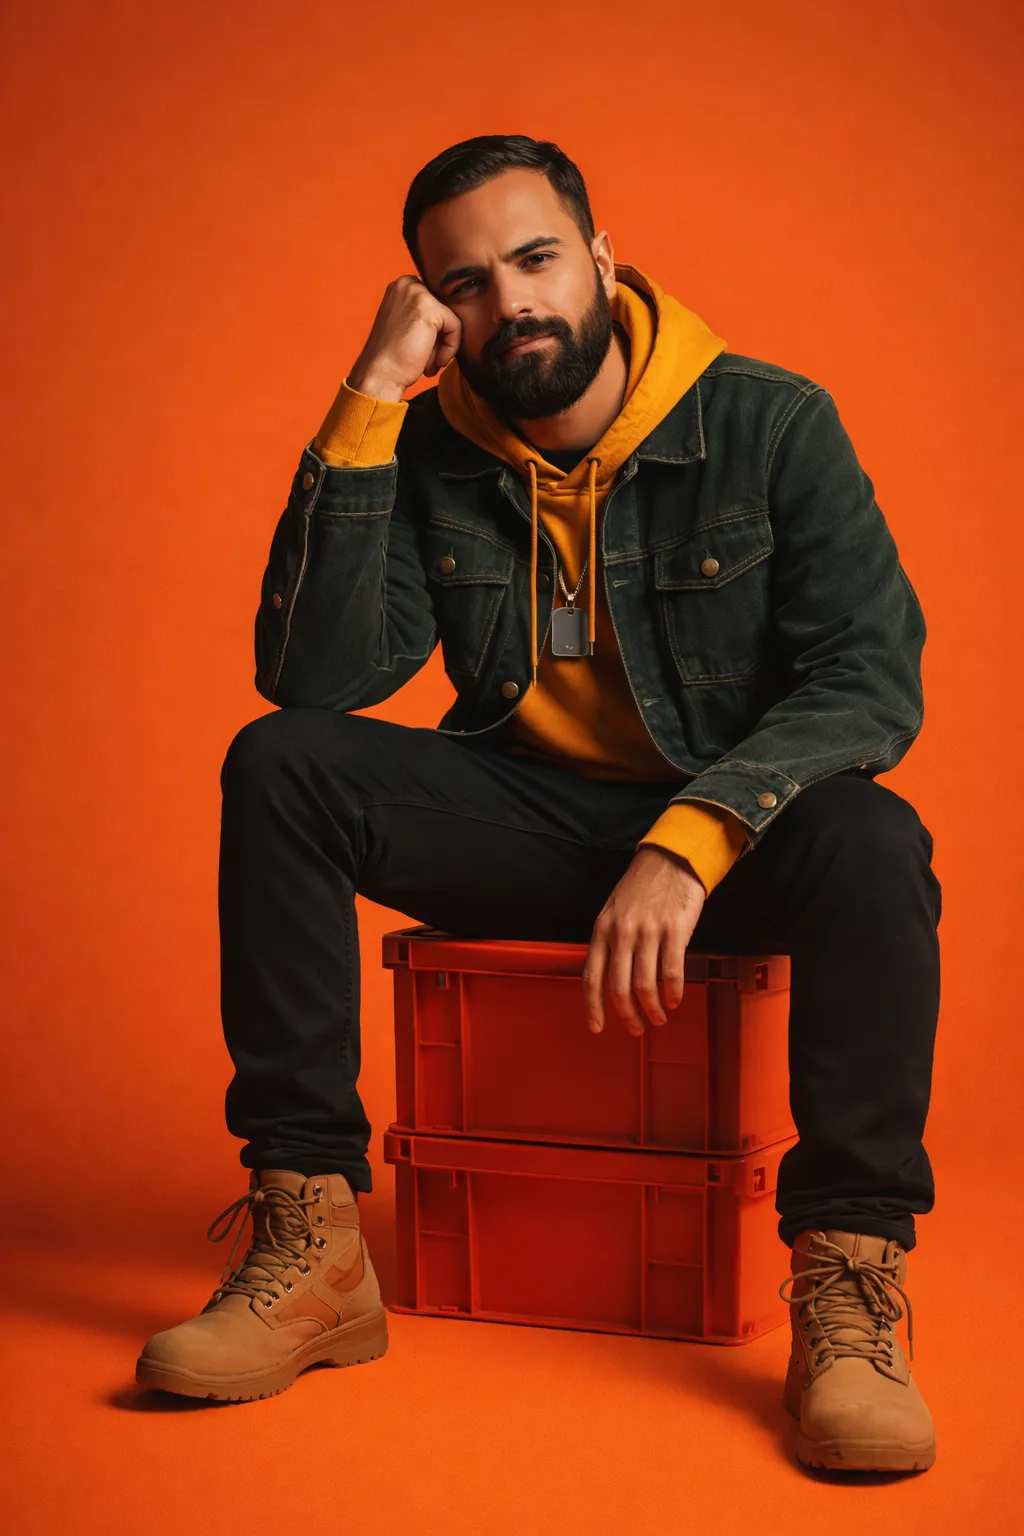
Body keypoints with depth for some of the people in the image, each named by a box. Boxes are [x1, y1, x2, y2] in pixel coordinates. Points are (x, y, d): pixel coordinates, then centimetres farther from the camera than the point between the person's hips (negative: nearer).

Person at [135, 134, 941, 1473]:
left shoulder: (770, 426, -9)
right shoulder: (426, 455, -2)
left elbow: (873, 676, -18)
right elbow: (311, 676, -15)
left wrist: (690, 841, -33)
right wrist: (369, 403, -20)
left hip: (733, 828, -2)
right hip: (533, 820, 3)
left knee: (867, 841, -35)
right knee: (280, 765, -20)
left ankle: (849, 1291, -33)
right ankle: (307, 1246, -22)